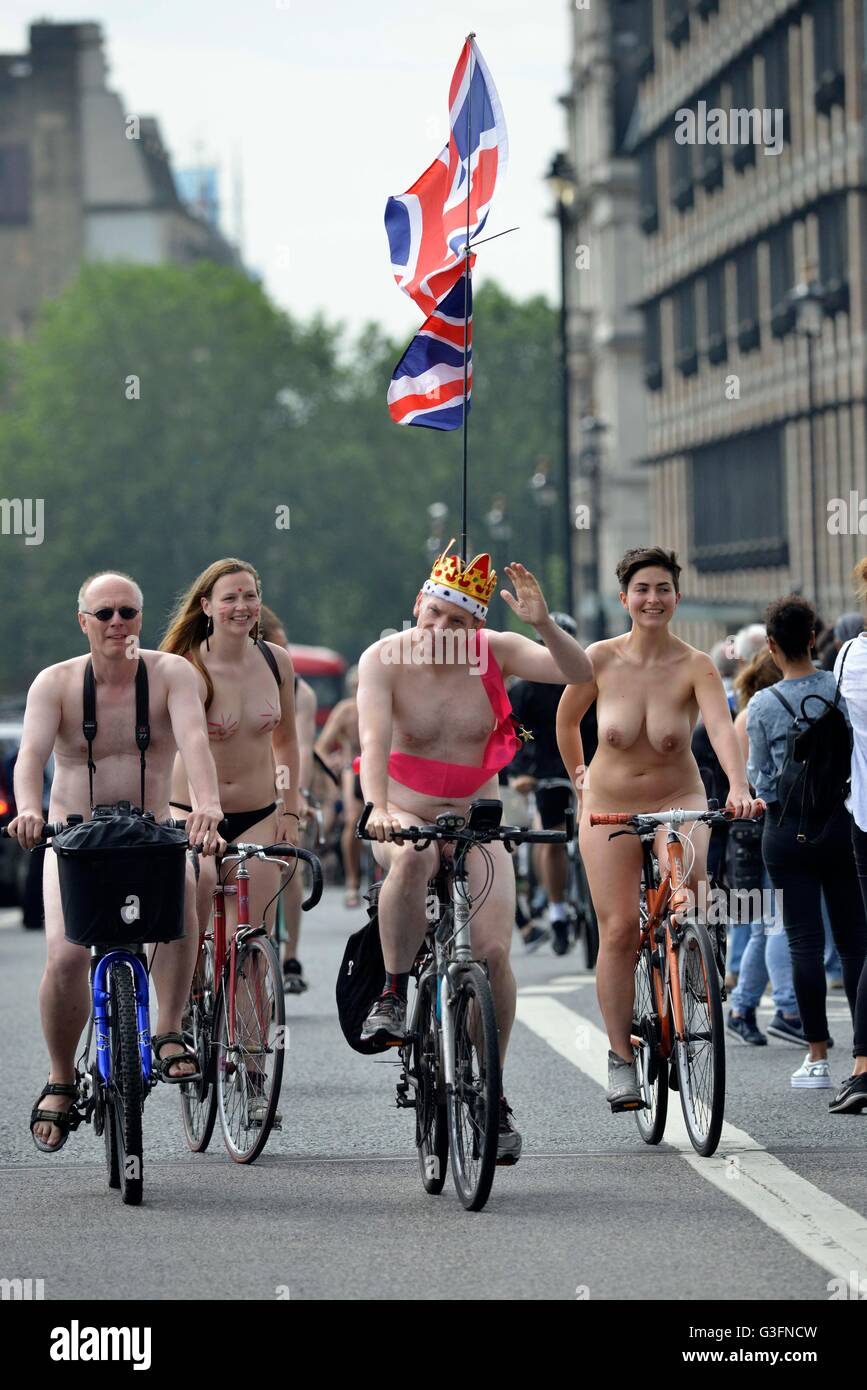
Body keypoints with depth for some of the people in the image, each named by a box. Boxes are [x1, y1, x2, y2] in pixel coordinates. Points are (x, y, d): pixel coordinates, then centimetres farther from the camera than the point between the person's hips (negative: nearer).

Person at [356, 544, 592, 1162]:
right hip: (405, 816, -2)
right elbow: (374, 738, -28)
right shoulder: (385, 659, -14)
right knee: (413, 857, -39)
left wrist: (543, 623, -35)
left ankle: (493, 1095, 5)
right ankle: (394, 993, -20)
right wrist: (378, 807, -46)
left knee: (493, 951, -12)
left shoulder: (494, 652, -7)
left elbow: (578, 672, -17)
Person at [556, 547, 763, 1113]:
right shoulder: (601, 660, -10)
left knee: (684, 878, -33)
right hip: (609, 808, 1)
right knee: (619, 929, -4)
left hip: (678, 801, -1)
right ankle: (621, 1057, 9)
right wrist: (580, 778, 14)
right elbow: (566, 721, 9)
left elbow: (722, 728, -31)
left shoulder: (695, 666, -14)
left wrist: (739, 788, -46)